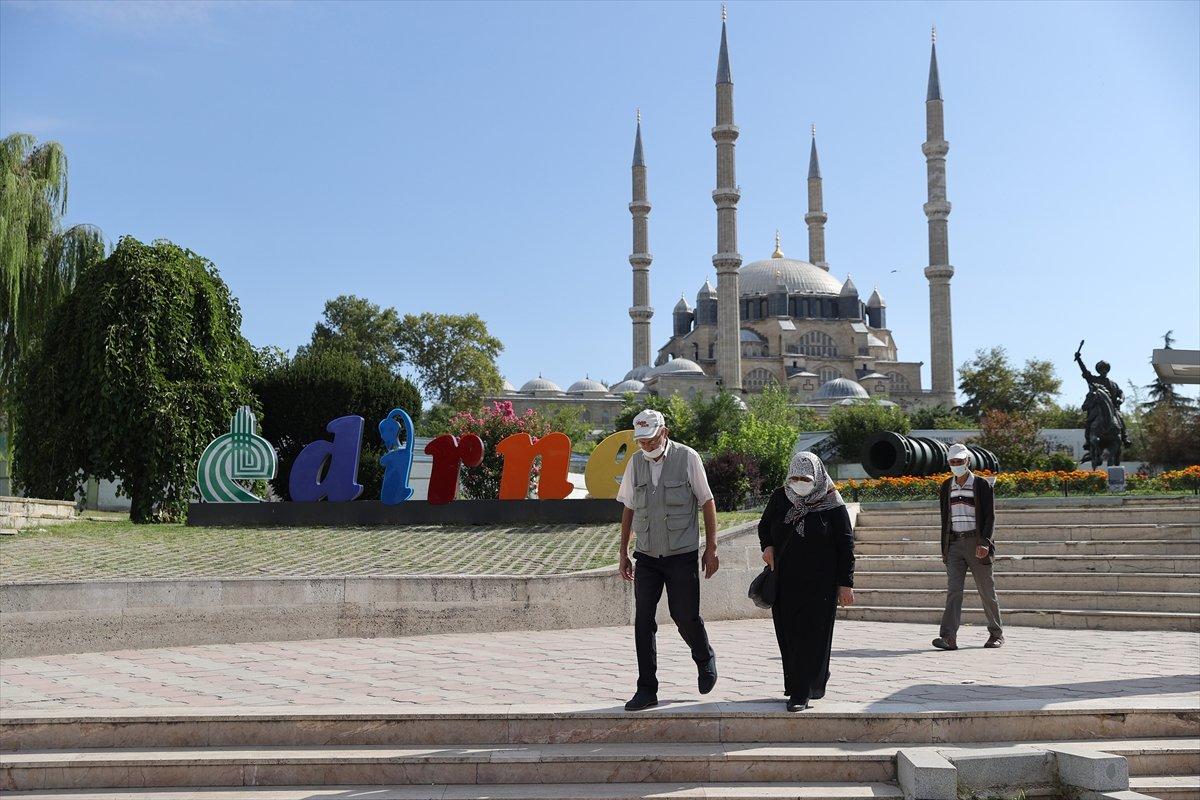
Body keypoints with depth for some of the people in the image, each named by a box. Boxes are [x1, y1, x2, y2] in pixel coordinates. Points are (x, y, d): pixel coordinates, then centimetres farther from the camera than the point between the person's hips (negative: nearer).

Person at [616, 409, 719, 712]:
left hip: (681, 554, -3)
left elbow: (707, 502, 0)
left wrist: (711, 548, -1)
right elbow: (628, 509, 13)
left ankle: (705, 659, 33)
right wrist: (623, 553, 11)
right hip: (646, 555, 3)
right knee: (643, 621, -1)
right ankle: (647, 689, 8)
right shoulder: (635, 462, 6)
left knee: (685, 616, 1)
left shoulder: (687, 458, -5)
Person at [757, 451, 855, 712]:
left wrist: (846, 583, -7)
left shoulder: (832, 504, -7)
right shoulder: (780, 497, 2)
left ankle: (802, 693, -1)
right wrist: (767, 545, -3)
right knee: (788, 632, 7)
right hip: (785, 580, 4)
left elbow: (846, 544, -4)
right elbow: (764, 525, 19)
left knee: (812, 634, -5)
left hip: (819, 582, -4)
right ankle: (816, 680, 26)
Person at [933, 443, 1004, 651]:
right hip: (954, 544, 3)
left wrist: (984, 542, -19)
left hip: (976, 542, -3)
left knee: (987, 591, 6)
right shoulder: (946, 487, 11)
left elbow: (990, 516, -6)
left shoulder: (981, 485, -2)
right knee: (953, 590, -8)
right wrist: (944, 548, 13)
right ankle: (949, 637, -15)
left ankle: (996, 633, 23)